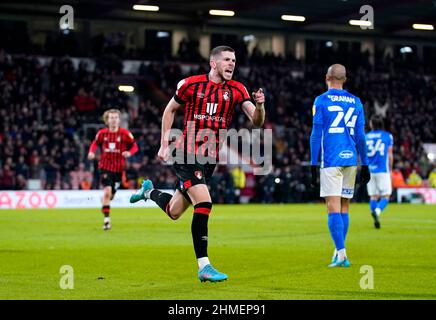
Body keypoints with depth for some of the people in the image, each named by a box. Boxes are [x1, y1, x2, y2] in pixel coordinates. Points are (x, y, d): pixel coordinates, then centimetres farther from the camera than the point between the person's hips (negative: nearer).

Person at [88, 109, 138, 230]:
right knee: (107, 191, -17)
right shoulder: (102, 133, -2)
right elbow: (95, 143, 15)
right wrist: (91, 152, -5)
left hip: (118, 168, 1)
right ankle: (106, 219, -11)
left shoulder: (125, 133, -6)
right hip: (105, 166, -1)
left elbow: (134, 146, 2)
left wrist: (129, 153, -19)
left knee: (111, 194, 10)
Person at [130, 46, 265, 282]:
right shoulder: (192, 84, -6)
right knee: (204, 204, -22)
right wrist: (164, 144, 5)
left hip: (210, 159, 5)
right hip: (187, 155, -5)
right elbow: (170, 109, 8)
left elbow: (257, 122, -7)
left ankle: (149, 192, 49)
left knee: (174, 212, 15)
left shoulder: (236, 90, 2)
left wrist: (259, 106, -28)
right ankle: (204, 267, -15)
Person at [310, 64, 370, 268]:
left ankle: (341, 253, -18)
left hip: (331, 160, -4)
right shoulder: (355, 102, 10)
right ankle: (339, 254, 15)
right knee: (344, 207, 11)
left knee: (333, 207, -7)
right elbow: (360, 137, 10)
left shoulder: (321, 101, -1)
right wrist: (364, 165, 15)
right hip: (350, 159, 4)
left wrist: (313, 165, -1)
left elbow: (316, 134, -4)